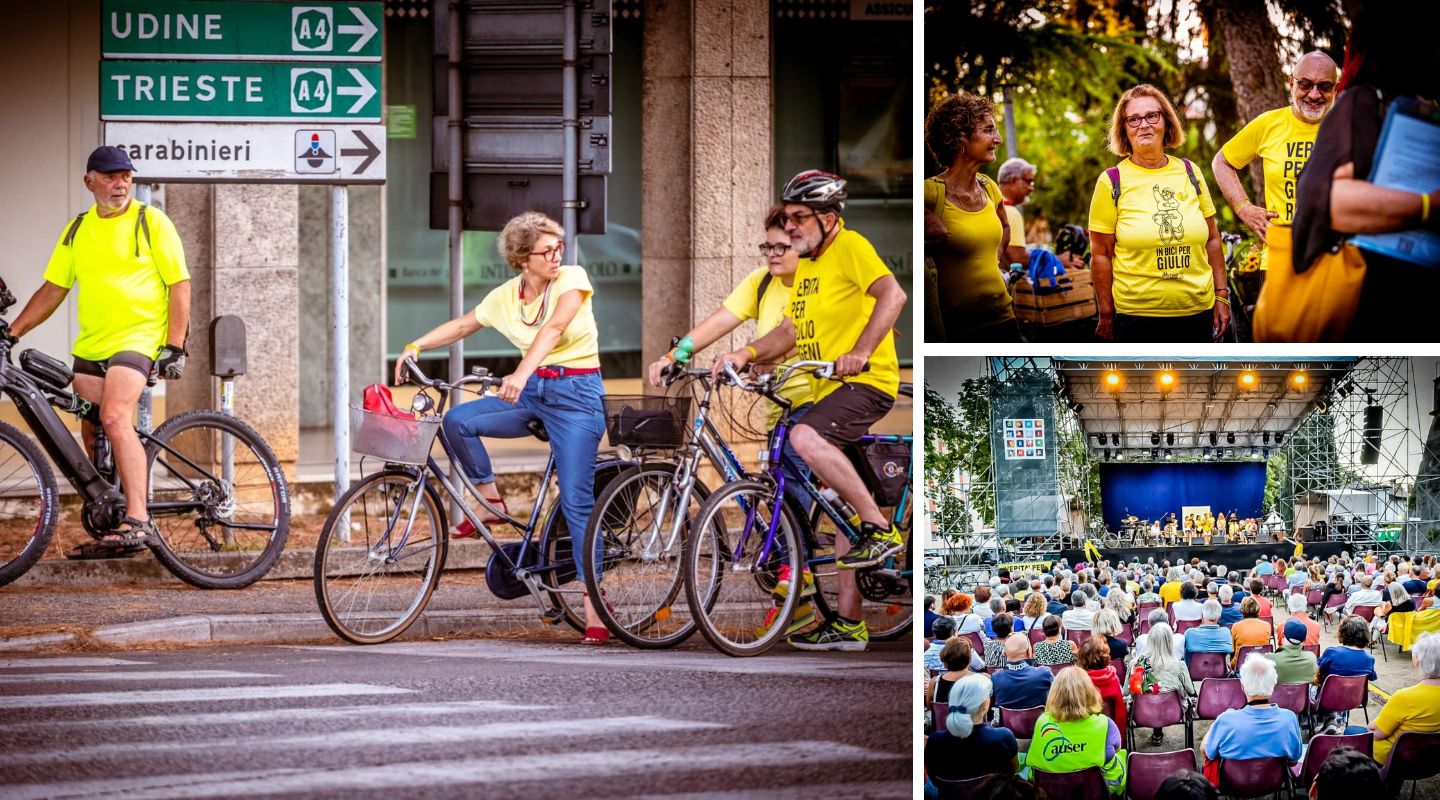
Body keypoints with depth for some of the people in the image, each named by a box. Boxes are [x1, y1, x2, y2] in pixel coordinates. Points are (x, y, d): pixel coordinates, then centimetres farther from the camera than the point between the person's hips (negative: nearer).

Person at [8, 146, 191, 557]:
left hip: (138, 338, -6)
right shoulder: (77, 230, 13)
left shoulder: (151, 221, -1)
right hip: (90, 345, 6)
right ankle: (108, 527, 13)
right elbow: (52, 290, 17)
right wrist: (12, 333, 9)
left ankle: (138, 520, -29)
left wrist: (175, 347, -10)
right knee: (93, 436, 5)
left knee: (115, 419, -25)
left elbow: (180, 285, -2)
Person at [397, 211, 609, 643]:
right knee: (457, 420, -15)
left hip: (575, 393, -5)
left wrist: (522, 373, -41)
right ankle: (491, 503, 4)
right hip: (531, 391, 5)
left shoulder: (572, 279, -11)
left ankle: (594, 607, -10)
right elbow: (463, 325, 17)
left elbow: (554, 327, -27)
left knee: (576, 500, -11)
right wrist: (416, 346, 5)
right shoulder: (505, 296, 4)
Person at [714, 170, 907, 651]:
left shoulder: (850, 248, -9)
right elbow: (790, 331, 15)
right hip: (829, 389, 10)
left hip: (866, 382, -10)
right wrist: (746, 354, -2)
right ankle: (848, 623, 13)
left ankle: (881, 529, -23)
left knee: (805, 437, -34)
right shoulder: (808, 265, 19)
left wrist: (860, 351, -32)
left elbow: (892, 294, -25)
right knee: (842, 507, 9)